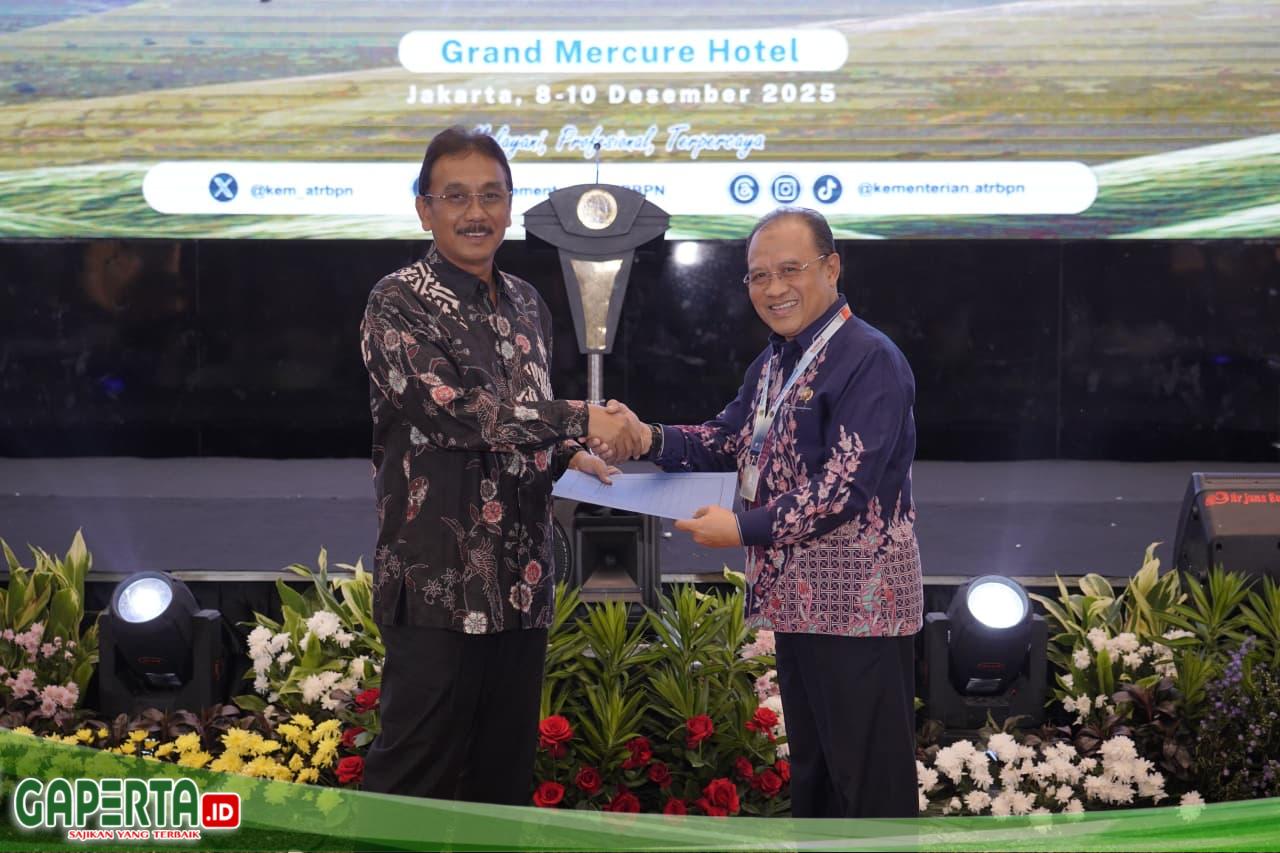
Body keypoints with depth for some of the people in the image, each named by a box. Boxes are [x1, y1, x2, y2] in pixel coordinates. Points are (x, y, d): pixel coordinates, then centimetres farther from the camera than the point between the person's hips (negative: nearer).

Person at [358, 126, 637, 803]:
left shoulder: (527, 305, 14)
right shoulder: (398, 304, -8)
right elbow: (454, 409, -21)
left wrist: (568, 456, 7)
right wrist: (580, 420, -17)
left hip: (521, 581, 7)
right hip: (438, 583, -7)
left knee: (506, 774, 13)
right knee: (416, 778, 0)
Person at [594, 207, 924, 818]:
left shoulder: (869, 361, -16)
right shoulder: (773, 364, 14)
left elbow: (847, 486, -22)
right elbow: (727, 441, 17)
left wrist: (745, 528, -20)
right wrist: (650, 440, -2)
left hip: (859, 606, -9)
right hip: (797, 601, 9)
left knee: (870, 784, -3)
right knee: (811, 769, 20)